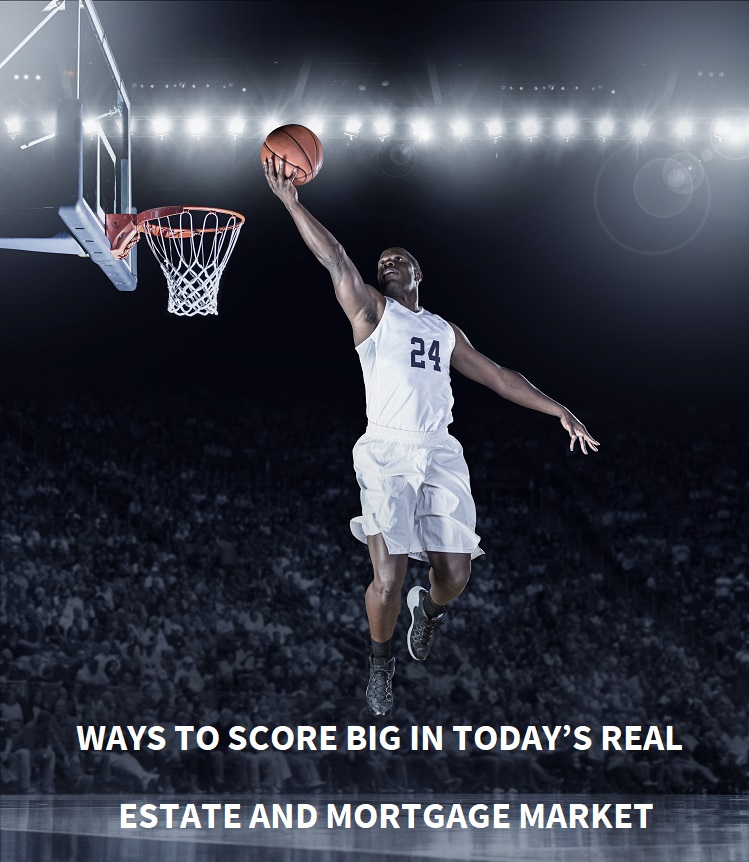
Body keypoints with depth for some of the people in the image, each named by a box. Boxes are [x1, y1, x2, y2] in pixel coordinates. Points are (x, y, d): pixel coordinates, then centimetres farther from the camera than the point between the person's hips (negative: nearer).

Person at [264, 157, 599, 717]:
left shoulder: (444, 330, 24)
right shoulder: (370, 310, 10)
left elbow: (497, 376, 26)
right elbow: (335, 258, -4)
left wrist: (559, 410, 21)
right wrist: (291, 202, -15)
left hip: (440, 452, 4)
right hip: (386, 450, -4)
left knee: (454, 576, -5)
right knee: (388, 578, -16)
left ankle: (430, 608, 31)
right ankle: (381, 661, 11)